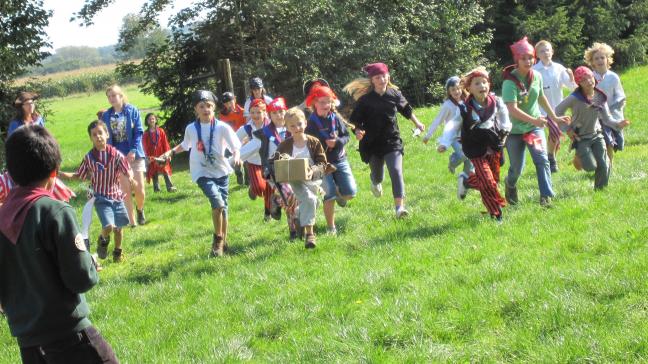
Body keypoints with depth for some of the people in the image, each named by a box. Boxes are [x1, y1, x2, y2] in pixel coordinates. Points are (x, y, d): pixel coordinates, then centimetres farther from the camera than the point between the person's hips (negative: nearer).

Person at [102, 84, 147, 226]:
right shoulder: (106, 115, 3)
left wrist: (133, 150, -15)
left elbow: (139, 132, -4)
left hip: (134, 154, -1)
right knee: (126, 190, -1)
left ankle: (140, 209, 28)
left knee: (139, 189, -3)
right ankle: (132, 222, 5)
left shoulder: (132, 111, -1)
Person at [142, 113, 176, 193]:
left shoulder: (161, 131, 2)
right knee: (154, 173, 4)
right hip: (152, 157, 0)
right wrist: (148, 156, -9)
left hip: (162, 155, 0)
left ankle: (170, 187, -10)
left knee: (166, 171, -6)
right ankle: (156, 188, 9)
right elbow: (145, 147, 0)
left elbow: (165, 143, 2)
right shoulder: (146, 134, 0)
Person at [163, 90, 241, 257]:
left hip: (221, 171, 1)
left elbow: (235, 146, -11)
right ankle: (218, 239, -4)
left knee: (223, 207, 9)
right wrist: (172, 151, 11)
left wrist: (236, 155, -31)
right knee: (217, 202, -22)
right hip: (202, 173, -1)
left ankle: (223, 242, 29)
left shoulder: (222, 127, -8)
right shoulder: (191, 129, -1)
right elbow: (185, 145, 20)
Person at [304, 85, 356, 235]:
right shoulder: (312, 122, -8)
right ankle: (331, 228, 8)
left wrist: (337, 142, -16)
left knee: (350, 193, -5)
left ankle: (339, 192, 33)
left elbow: (346, 136, 2)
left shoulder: (336, 118, 1)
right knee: (330, 196, -9)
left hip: (340, 160, 3)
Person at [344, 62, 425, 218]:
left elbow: (406, 109, 18)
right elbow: (356, 120, -7)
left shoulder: (394, 94, -2)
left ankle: (399, 206, -21)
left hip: (392, 141, 0)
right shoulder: (365, 99, -10)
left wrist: (417, 123, 25)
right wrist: (358, 131, -26)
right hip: (372, 143, 0)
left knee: (396, 171, -17)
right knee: (376, 173, 17)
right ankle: (376, 183, 58)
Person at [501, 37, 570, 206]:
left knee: (542, 159, -15)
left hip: (535, 127, 4)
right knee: (516, 168, 8)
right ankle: (509, 185, 42)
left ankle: (546, 197, -13)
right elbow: (512, 109, -32)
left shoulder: (536, 76, -4)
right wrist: (533, 120, -42)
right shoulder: (510, 82, -22)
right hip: (515, 130, -4)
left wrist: (554, 117, 21)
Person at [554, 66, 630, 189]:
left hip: (597, 135, 4)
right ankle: (579, 156, 21)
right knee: (591, 166, -14)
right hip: (581, 138, -4)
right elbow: (557, 112, -8)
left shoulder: (600, 97, -4)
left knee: (603, 166, -5)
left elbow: (607, 118, -4)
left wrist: (618, 124, -24)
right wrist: (567, 129, -9)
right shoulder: (574, 98, -18)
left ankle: (600, 190, 18)